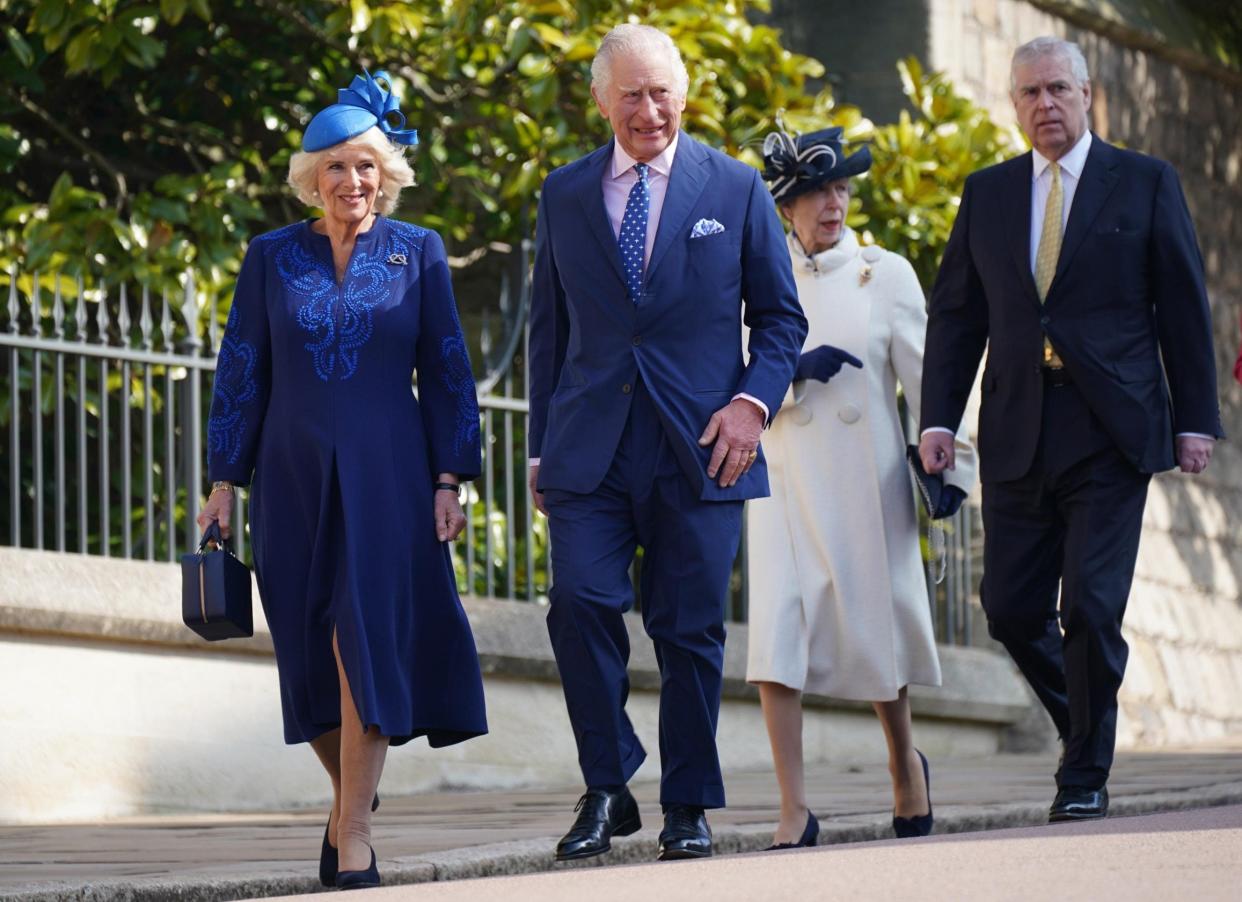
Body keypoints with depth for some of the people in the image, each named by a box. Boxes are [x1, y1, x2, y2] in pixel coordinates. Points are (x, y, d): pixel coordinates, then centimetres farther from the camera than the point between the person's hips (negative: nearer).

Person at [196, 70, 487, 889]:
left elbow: (447, 375, 4)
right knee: (313, 657, 5)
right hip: (295, 481, 2)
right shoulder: (272, 258, 6)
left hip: (386, 480, -2)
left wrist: (448, 480, -3)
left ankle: (353, 834, -12)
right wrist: (225, 480, 4)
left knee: (366, 643, -11)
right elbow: (242, 372, 8)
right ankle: (351, 795, 27)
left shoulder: (418, 253, 3)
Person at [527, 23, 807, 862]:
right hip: (590, 447, 1)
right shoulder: (564, 194, 10)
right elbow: (549, 326, 14)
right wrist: (543, 444, 10)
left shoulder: (735, 188, 6)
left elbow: (780, 315, 8)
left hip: (699, 446, -1)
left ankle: (689, 807, 13)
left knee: (691, 631, 2)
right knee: (580, 602, -13)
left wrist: (755, 400, -8)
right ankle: (607, 790, 1)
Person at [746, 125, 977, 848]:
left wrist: (952, 462, -4)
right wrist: (795, 369, -15)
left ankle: (906, 765, 32)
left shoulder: (886, 274, 4)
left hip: (864, 475, -1)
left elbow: (925, 372, 3)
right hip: (784, 472, 1)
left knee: (874, 625, 4)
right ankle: (795, 810, -11)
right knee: (777, 631, -11)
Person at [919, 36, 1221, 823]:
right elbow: (957, 313, 13)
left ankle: (1087, 774, 3)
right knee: (1012, 610, 2)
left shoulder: (1145, 183, 4)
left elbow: (1184, 307, 4)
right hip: (1018, 433, 3)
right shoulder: (987, 193, 12)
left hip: (1111, 431, -3)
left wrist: (1195, 419, -2)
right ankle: (1086, 723, 26)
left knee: (1092, 608, -10)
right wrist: (938, 418, 2)